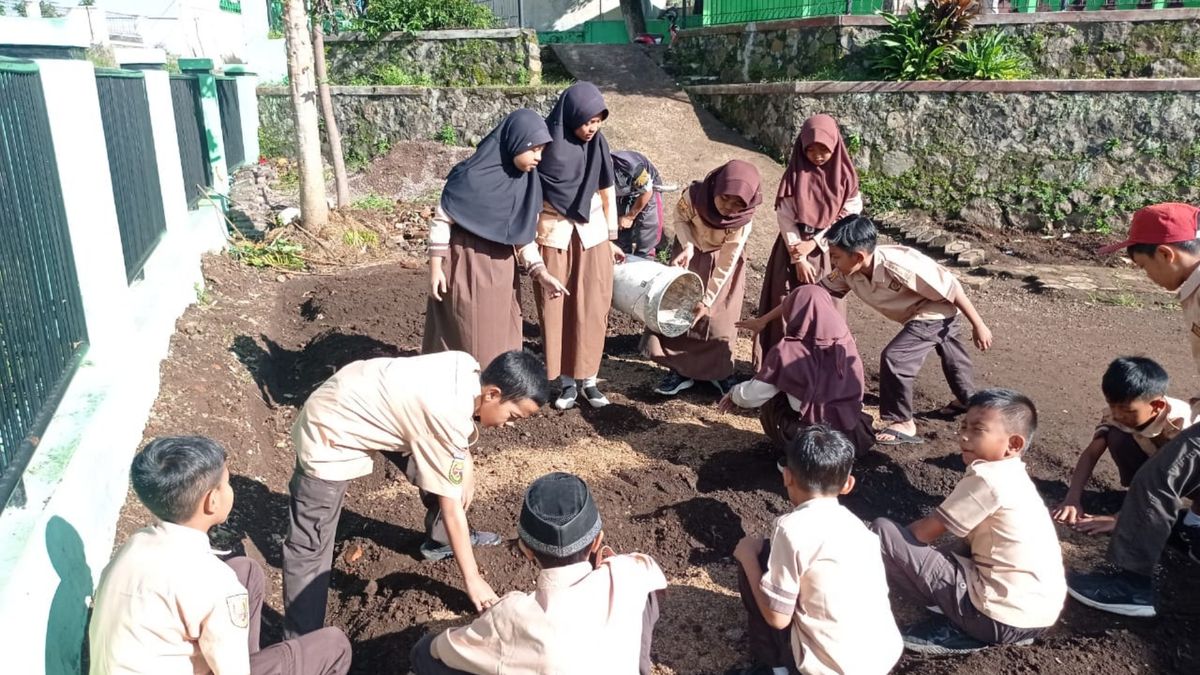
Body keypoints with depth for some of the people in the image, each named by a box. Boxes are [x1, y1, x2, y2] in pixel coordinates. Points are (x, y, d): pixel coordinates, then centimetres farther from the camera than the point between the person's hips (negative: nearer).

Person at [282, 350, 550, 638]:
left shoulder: (468, 368, -13)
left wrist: (465, 467, 4)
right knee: (310, 545, -7)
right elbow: (451, 505, -25)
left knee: (442, 471, 13)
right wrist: (472, 579, -16)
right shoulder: (446, 415, -34)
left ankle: (440, 540, 36)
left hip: (368, 403, 8)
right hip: (330, 431, -8)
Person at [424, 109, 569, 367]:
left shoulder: (527, 181, 0)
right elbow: (442, 220, -12)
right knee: (467, 340, 3)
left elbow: (524, 235, 6)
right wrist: (435, 268, -13)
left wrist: (540, 272, -5)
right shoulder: (473, 175, -18)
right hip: (466, 268, -6)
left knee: (501, 340, 11)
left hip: (501, 271, 6)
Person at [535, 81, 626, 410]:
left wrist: (612, 237, 10)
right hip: (553, 233, -3)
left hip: (592, 232, 3)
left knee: (592, 306, 2)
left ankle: (587, 377, 12)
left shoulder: (598, 144, 0)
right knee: (555, 307, 2)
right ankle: (565, 380, 12)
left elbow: (607, 192, 8)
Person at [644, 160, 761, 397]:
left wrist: (708, 300, -22)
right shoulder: (694, 195, -33)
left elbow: (725, 265, -25)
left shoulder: (743, 223, -32)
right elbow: (680, 218, -10)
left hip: (722, 262, -1)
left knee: (718, 319, -2)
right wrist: (687, 246, -27)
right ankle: (680, 370, 8)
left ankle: (721, 371, 16)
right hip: (690, 254, 1)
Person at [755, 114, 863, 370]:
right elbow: (785, 218, -6)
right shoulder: (794, 174, -4)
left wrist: (814, 243, -14)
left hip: (828, 253, 0)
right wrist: (798, 258, -12)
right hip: (793, 249, 0)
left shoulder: (845, 176, -4)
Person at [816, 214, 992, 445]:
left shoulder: (899, 266, -41)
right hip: (917, 315, 9)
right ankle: (967, 399, 58)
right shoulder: (847, 272, -21)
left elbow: (951, 289, -31)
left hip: (937, 313, -9)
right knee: (949, 351, 31)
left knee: (893, 358, -20)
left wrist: (978, 325, -22)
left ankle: (903, 423, -4)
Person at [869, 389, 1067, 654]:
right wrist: (902, 534, 13)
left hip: (1005, 617, -9)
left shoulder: (986, 477, -15)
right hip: (1038, 612, 9)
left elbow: (926, 532, -11)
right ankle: (968, 625, 13)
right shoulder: (1012, 477, 12)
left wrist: (894, 534, 8)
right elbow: (971, 540, 18)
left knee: (882, 529, -12)